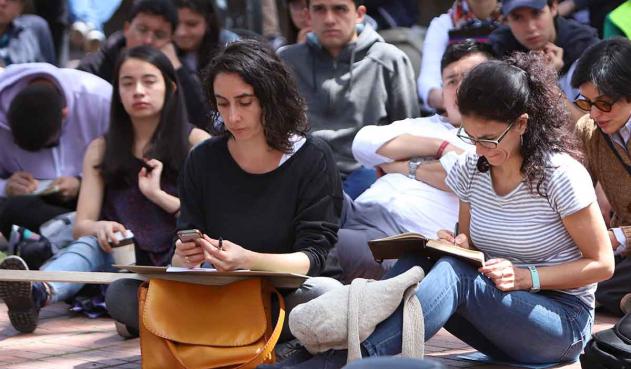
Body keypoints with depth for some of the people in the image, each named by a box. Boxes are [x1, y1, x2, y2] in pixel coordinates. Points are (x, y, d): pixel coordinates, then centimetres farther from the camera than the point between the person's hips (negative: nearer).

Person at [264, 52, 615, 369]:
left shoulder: (560, 175, -16)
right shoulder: (470, 168, 0)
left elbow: (602, 264, -9)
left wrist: (526, 276, -20)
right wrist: (456, 244, -10)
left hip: (563, 322, -5)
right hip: (497, 311, 5)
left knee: (452, 273, -32)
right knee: (416, 262, -23)